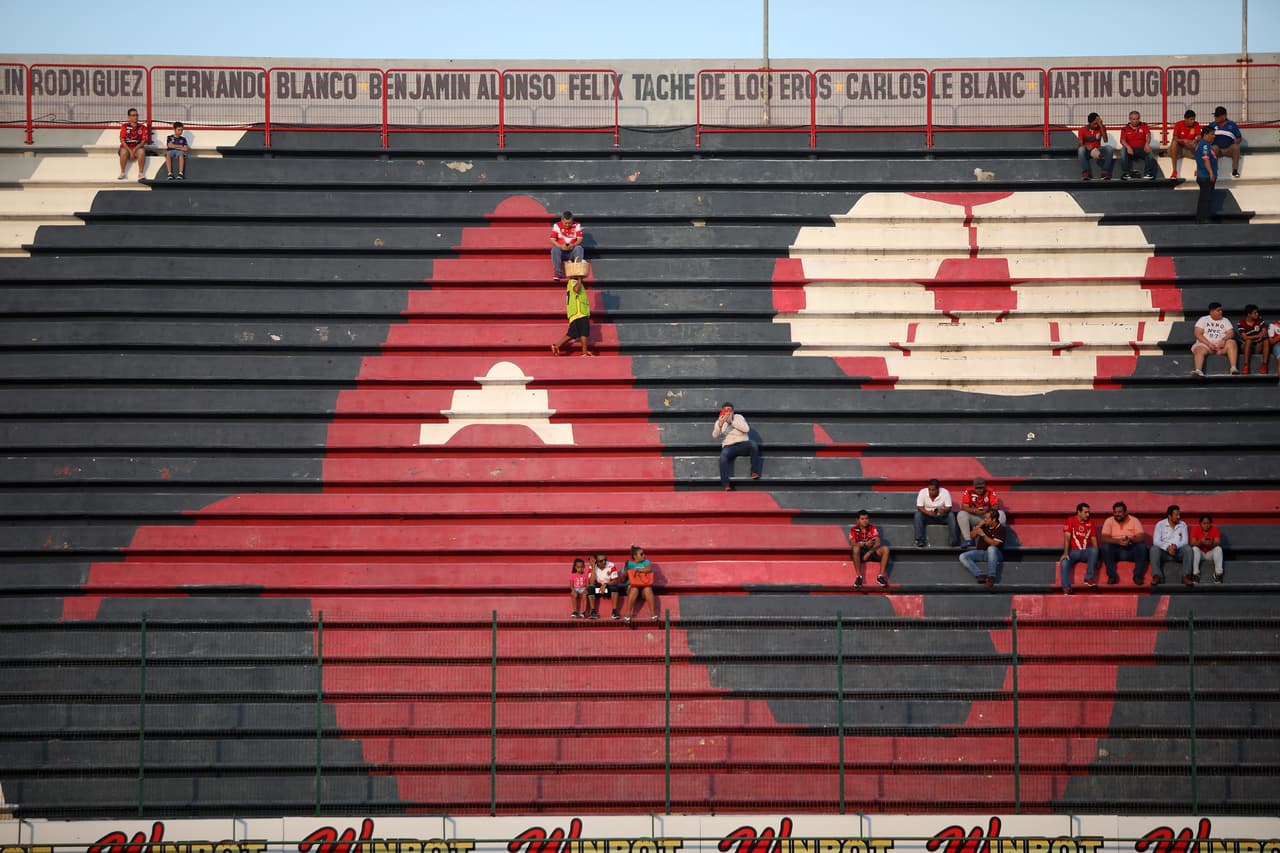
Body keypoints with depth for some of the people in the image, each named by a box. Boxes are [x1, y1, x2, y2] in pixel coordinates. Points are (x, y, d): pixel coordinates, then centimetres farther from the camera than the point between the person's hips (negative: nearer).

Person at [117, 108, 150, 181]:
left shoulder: (142, 127, 2)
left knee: (142, 152, -33)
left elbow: (144, 141, -2)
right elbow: (122, 140, -6)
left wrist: (135, 149, -16)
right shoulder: (125, 126, -1)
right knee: (124, 152, -34)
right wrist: (130, 151, -17)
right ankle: (122, 173, -24)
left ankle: (141, 173, -25)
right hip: (126, 147, -1)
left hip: (137, 147, 1)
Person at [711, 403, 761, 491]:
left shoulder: (739, 417, 12)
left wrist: (732, 421, -11)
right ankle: (726, 485, -40)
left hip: (743, 444, 1)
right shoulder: (719, 422, 11)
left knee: (753, 444, -32)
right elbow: (714, 435, -7)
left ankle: (754, 472, -24)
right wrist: (720, 425, -27)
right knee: (723, 455, -35)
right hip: (729, 446, -1)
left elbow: (746, 429, -6)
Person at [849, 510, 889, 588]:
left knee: (885, 549, -24)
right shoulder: (853, 530, -7)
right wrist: (865, 544, -37)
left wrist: (869, 553, -26)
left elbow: (878, 542, -13)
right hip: (860, 553, -3)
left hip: (871, 551, 3)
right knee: (856, 548, -38)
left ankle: (881, 576, -23)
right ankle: (858, 576, -33)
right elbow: (853, 544, -21)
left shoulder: (873, 528, -1)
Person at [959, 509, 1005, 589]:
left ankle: (991, 577, -38)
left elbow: (994, 543, -22)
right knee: (963, 557, -17)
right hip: (980, 552, 6)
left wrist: (983, 534, -22)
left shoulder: (1000, 528, -11)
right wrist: (979, 526, -7)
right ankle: (981, 575, -33)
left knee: (991, 549, -42)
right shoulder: (984, 525, 6)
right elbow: (972, 536, 8)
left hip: (994, 554, -6)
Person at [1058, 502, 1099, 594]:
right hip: (1073, 552, -2)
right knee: (1064, 562, -32)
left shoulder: (1090, 523, 6)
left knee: (1094, 550, -31)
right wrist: (1066, 553, -23)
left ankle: (1089, 578, -25)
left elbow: (1094, 541, 4)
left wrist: (1095, 558, -10)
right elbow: (1067, 537, -11)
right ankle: (1066, 588, -33)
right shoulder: (1071, 521, -2)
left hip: (1086, 552, 2)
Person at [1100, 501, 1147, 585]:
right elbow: (1103, 538, -12)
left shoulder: (1134, 521, 1)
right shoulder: (1109, 521, 1)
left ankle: (1137, 575, -25)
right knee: (1105, 547, -30)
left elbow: (1140, 538, -10)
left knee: (1142, 547, -29)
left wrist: (1130, 540, -32)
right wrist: (1118, 541, -29)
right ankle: (1112, 575, -29)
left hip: (1131, 550, 0)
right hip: (1115, 550, 0)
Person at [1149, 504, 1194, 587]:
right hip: (1164, 551, -1)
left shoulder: (1183, 525, 7)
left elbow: (1185, 541, -2)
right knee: (1154, 549, -32)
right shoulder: (1160, 524, 1)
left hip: (1178, 551, 1)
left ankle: (1186, 576, -33)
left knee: (1187, 548, -29)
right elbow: (1156, 541, -9)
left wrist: (1175, 546, -23)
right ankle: (1157, 576, -41)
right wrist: (1167, 547, -26)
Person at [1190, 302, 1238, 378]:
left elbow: (1230, 334, 5)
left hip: (1221, 345, 2)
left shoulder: (1225, 321, 17)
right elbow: (1198, 334, -1)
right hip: (1205, 344, -2)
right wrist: (1209, 343, -16)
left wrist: (1224, 339, -19)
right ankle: (1198, 371, -59)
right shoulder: (1203, 320, 11)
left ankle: (1233, 368, -40)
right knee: (1199, 350, -35)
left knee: (1231, 342, -28)